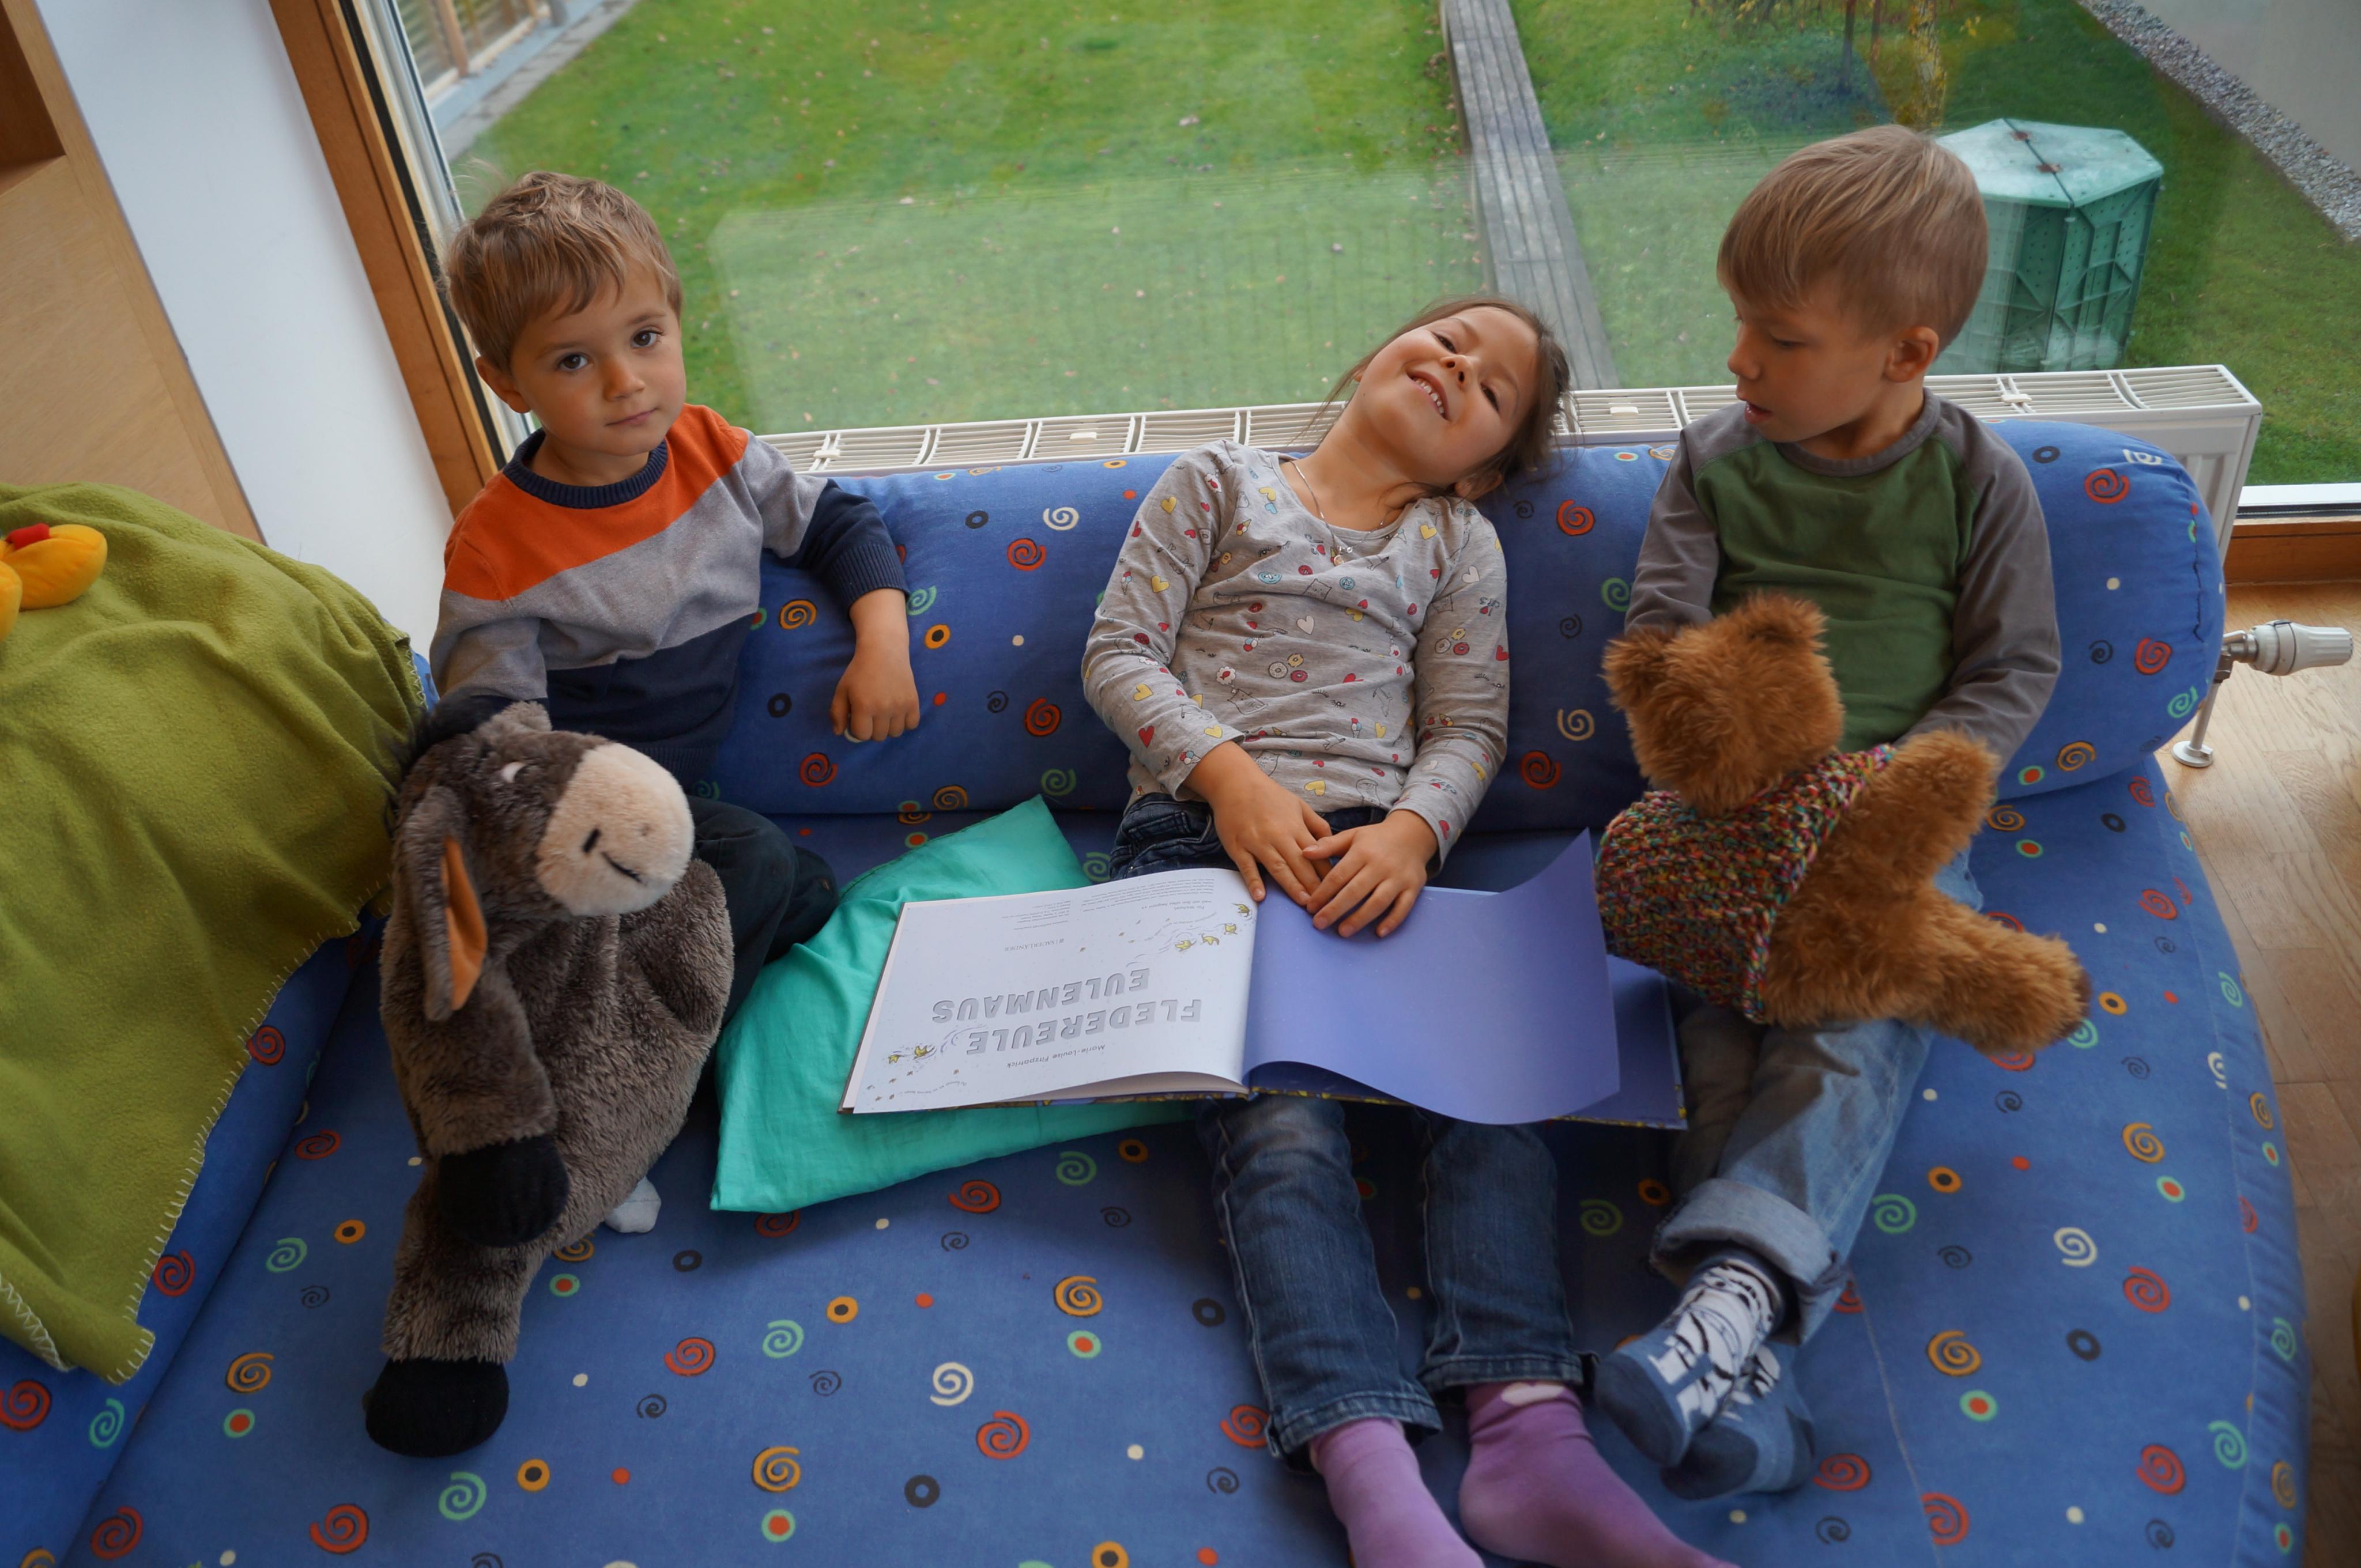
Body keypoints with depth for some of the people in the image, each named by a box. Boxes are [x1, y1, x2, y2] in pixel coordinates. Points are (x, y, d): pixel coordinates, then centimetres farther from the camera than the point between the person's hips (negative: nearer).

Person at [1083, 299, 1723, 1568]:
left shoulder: (1458, 542, 22)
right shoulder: (1219, 483, 18)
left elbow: (1469, 728, 12)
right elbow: (1117, 653, 8)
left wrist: (1412, 830, -10)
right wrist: (1229, 773, -8)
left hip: (1370, 852, 3)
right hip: (1204, 832, -2)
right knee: (1280, 1125, -25)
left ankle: (1529, 1428, -32)